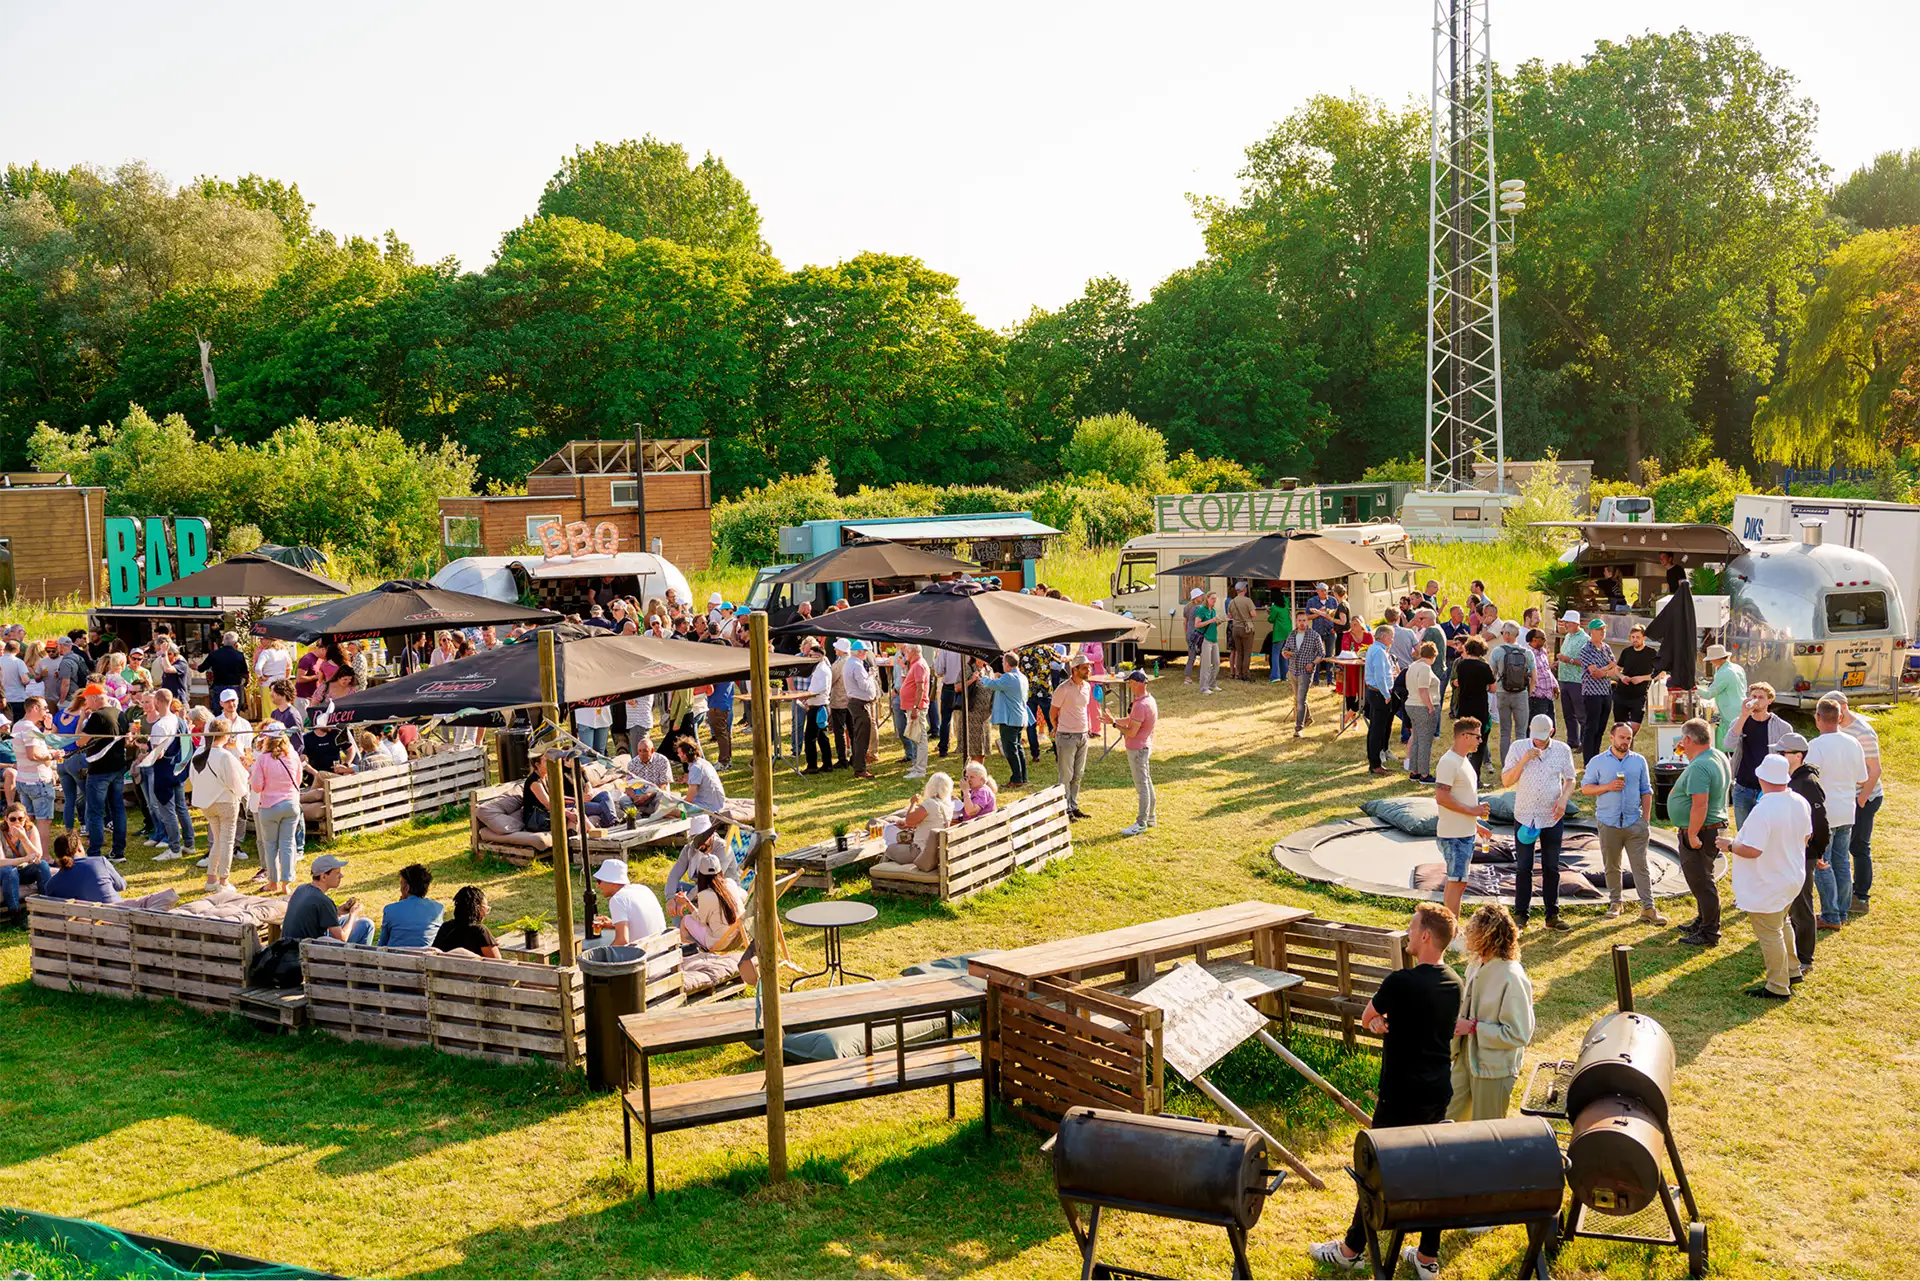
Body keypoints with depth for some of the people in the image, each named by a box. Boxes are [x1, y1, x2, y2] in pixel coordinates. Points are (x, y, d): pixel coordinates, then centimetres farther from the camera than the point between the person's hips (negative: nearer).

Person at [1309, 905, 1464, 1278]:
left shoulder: (1401, 982, -23)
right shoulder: (1455, 984, 1)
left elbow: (1366, 1018, -7)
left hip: (1402, 1097, -7)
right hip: (1439, 1093, 7)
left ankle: (1351, 1250, 22)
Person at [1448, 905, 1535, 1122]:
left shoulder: (1513, 978, -25)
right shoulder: (1476, 965, 0)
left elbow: (1518, 1034, -24)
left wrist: (1473, 1027, -22)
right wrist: (1458, 1020, -1)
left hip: (1494, 1068, -8)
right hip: (1466, 1058, 8)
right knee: (1448, 1122, 19)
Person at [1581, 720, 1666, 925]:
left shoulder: (1639, 761, 8)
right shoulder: (1598, 762, 3)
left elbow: (1646, 791, 11)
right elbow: (1585, 788, 3)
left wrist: (1646, 819, 4)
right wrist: (1608, 787, -12)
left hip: (1634, 822, 0)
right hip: (1608, 823, 0)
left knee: (1640, 866, -4)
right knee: (1611, 867, 8)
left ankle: (1648, 908, -5)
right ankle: (1614, 903, 21)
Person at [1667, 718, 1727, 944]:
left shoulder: (1698, 768, -25)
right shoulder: (1719, 757, 7)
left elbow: (1700, 804, -30)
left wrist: (1692, 836, -24)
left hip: (1700, 832, -11)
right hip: (1715, 828, 11)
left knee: (1701, 883, -2)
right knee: (1701, 880, 23)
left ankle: (1709, 934, 6)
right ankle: (1702, 922, 36)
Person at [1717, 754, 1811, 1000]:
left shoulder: (1762, 811, -31)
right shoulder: (1801, 804, -5)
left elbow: (1752, 850, -31)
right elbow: (1806, 837, 10)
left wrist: (1730, 845, -13)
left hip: (1767, 885, -9)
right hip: (1792, 877, 9)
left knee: (1769, 934, 5)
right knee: (1781, 924, 28)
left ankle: (1778, 987, 14)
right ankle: (1792, 970, 41)